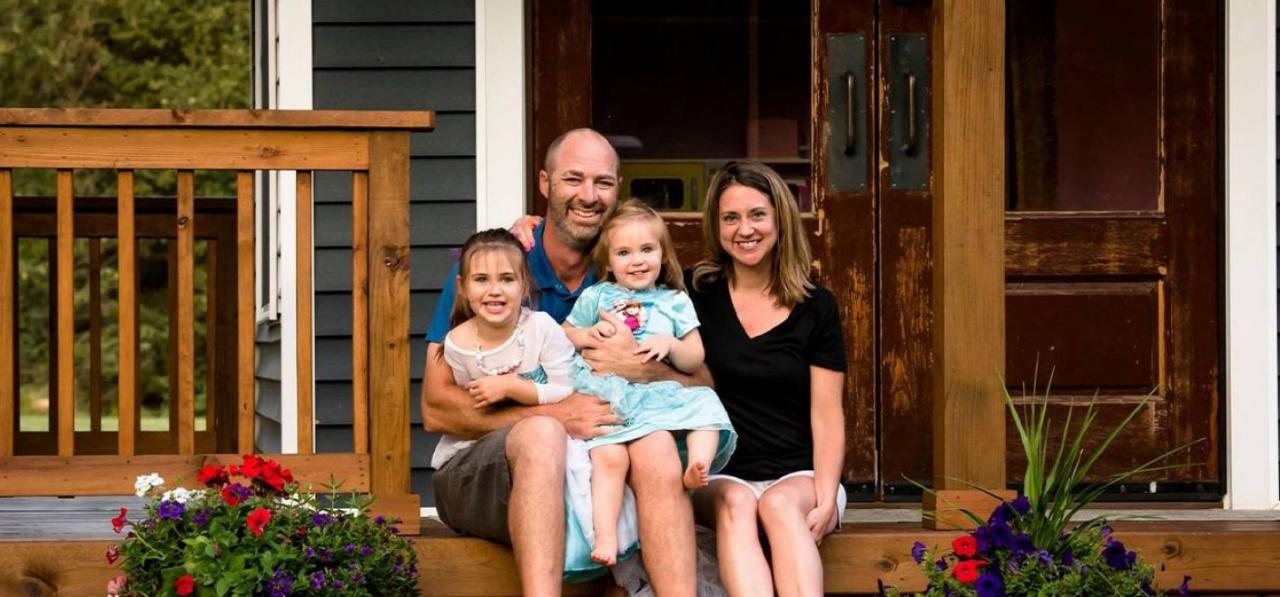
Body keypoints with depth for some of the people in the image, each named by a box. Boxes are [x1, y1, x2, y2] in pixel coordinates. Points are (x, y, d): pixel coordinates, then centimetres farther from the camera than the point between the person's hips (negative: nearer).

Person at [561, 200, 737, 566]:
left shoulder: (675, 302, 19)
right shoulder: (596, 297, 19)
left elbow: (695, 360, 15)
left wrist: (671, 345, -6)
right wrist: (589, 334, 0)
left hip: (658, 393, 3)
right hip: (606, 395, -2)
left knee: (704, 401, -24)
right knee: (609, 457, -29)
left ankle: (698, 468, -42)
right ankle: (605, 536, -37)